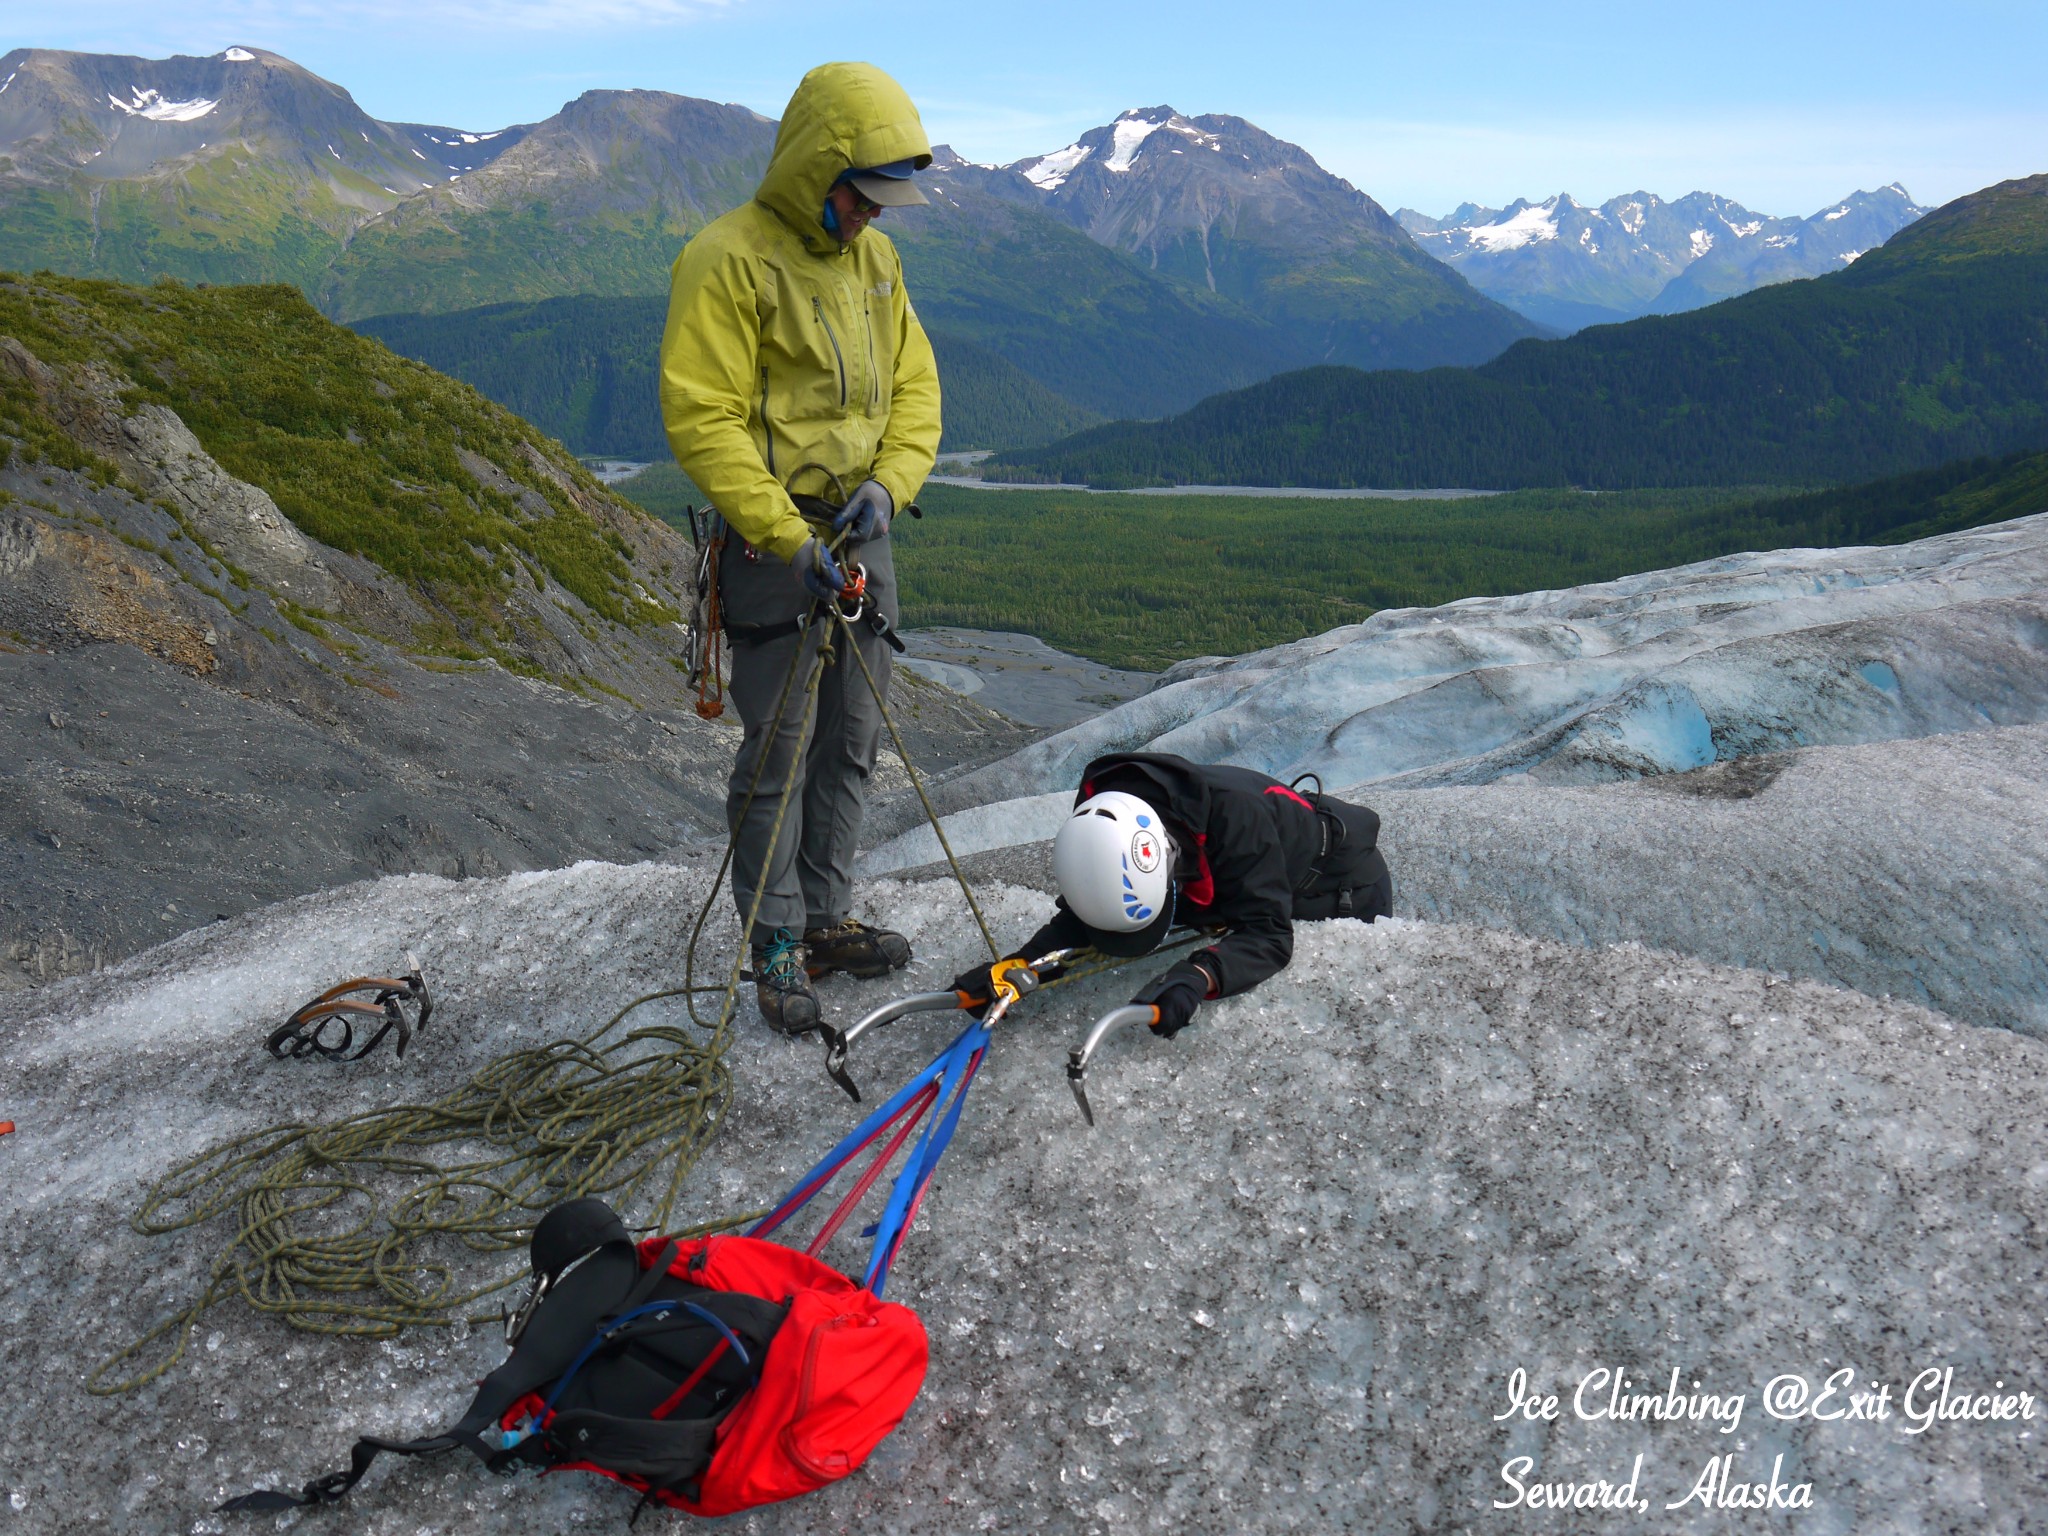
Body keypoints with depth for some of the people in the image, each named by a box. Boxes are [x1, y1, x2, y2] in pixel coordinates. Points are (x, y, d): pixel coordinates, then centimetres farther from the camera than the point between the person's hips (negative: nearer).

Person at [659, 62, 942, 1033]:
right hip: (775, 537, -7)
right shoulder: (728, 260, -12)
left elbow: (914, 386, 14)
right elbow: (701, 418, -18)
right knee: (779, 750, -2)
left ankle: (827, 917, 25)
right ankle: (777, 944, 11)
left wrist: (888, 481, -6)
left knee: (851, 743, 12)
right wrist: (790, 538, -22)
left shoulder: (872, 257, 11)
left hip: (861, 534, 7)